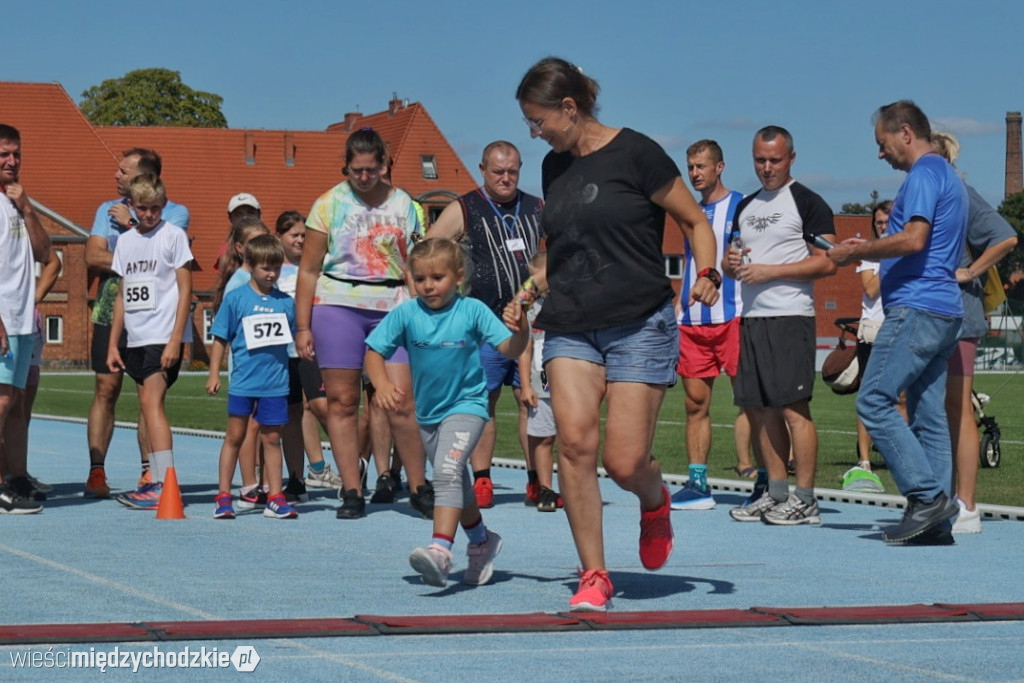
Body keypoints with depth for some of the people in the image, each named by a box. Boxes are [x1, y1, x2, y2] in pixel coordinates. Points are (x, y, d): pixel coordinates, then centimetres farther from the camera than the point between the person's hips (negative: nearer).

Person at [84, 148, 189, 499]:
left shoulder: (176, 213, 4)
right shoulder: (108, 210, 13)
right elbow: (93, 255, 0)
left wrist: (131, 225, -6)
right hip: (111, 311, 2)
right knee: (106, 389, -2)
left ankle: (149, 473, 5)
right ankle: (96, 472, -2)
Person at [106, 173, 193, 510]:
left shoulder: (173, 235, -3)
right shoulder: (125, 241, 14)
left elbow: (185, 289, -6)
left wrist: (175, 340, -14)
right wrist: (113, 343, 13)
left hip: (164, 336, -7)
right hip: (136, 338, 7)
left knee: (151, 402, -16)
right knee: (148, 406, 8)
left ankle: (165, 486, -20)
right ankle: (155, 482, 12)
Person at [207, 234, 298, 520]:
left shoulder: (286, 302, 6)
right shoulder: (236, 298, -1)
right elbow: (221, 338, 2)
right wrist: (214, 374, -2)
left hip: (276, 383, 2)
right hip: (243, 381, -2)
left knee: (272, 438, 7)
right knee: (235, 437, 5)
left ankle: (275, 498, 12)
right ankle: (224, 497, 11)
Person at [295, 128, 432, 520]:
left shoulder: (403, 205, 11)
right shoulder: (329, 204, 7)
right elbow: (309, 270, 7)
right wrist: (302, 326, 2)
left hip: (393, 308, 0)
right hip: (337, 306, 0)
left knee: (401, 401, -8)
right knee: (342, 401, -1)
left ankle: (419, 488, 5)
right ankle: (352, 492, 5)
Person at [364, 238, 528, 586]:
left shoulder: (472, 311, -13)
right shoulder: (405, 314, -8)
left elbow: (509, 349, -15)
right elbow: (374, 351, -6)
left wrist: (520, 331, -37)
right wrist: (382, 384, -24)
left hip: (467, 404, -5)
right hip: (427, 411, 5)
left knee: (447, 470, -27)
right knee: (455, 481, 21)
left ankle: (440, 549, -37)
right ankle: (481, 541, 43)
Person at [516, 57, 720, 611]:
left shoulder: (635, 153, -5)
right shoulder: (554, 166, 13)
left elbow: (695, 222, 1)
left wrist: (706, 274, -15)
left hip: (640, 325, -5)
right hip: (569, 329, 5)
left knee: (625, 463, -8)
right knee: (574, 442, -15)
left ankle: (655, 502, 29)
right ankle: (593, 575, -6)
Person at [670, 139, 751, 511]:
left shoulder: (740, 206, 1)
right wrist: (676, 311, 16)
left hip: (732, 317, -6)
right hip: (692, 322, 6)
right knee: (695, 403, 4)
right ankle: (697, 483, 5)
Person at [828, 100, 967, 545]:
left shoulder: (923, 174, -9)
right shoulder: (948, 176, 24)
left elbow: (914, 240, -21)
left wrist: (855, 252, -10)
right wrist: (869, 249, 23)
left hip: (916, 308, -10)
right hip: (943, 311, 10)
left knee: (874, 401, -10)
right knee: (929, 415, 6)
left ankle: (927, 495, -14)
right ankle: (937, 523, 3)